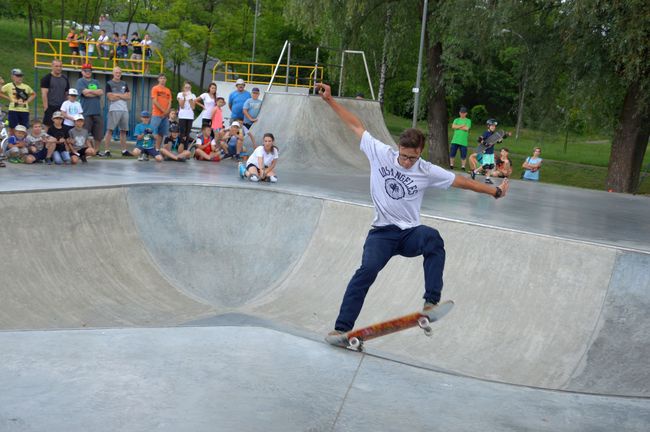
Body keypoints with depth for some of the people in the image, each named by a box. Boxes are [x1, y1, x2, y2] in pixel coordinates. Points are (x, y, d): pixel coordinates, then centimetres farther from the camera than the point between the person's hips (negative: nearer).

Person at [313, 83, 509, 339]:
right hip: (382, 232, 0)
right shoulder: (381, 153, -2)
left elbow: (461, 181, 8)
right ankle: (342, 327, -17)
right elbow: (355, 125, 3)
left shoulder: (427, 172, -1)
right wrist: (329, 100, 4)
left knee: (433, 237, -33)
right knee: (368, 269, -24)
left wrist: (495, 191, 14)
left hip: (410, 233, 1)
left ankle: (431, 302, -34)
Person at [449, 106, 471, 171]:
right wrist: (462, 125, -7)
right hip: (455, 140, 2)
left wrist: (458, 127, -3)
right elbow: (453, 126, -4)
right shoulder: (456, 120, 14)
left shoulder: (468, 121, 6)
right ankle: (451, 165, 13)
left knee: (463, 155, 0)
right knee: (452, 153, 1)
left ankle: (463, 166, 10)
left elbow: (466, 128, -10)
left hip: (463, 141, -2)